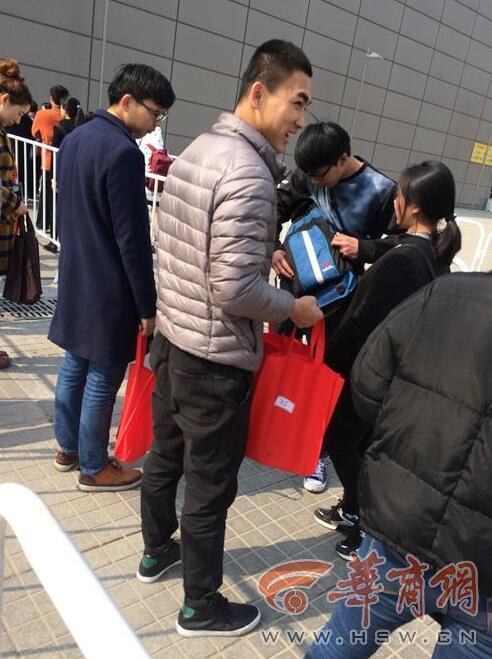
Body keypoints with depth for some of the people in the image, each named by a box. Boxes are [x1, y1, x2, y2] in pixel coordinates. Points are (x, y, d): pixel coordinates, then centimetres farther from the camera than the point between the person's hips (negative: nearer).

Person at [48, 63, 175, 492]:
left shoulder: (75, 139, 9)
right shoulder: (123, 152, -20)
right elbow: (133, 240, -21)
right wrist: (148, 306, -15)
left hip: (76, 278, 9)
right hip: (109, 288, -9)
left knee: (74, 366, 19)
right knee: (102, 379, 5)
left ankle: (67, 448, 36)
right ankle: (94, 468, 22)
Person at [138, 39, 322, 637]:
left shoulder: (194, 150, 6)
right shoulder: (249, 173, -22)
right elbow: (236, 291, -26)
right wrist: (295, 308, -8)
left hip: (172, 339, 9)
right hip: (217, 359, -9)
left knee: (165, 456, 25)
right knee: (209, 489, 9)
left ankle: (156, 551, 49)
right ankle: (202, 609, 31)